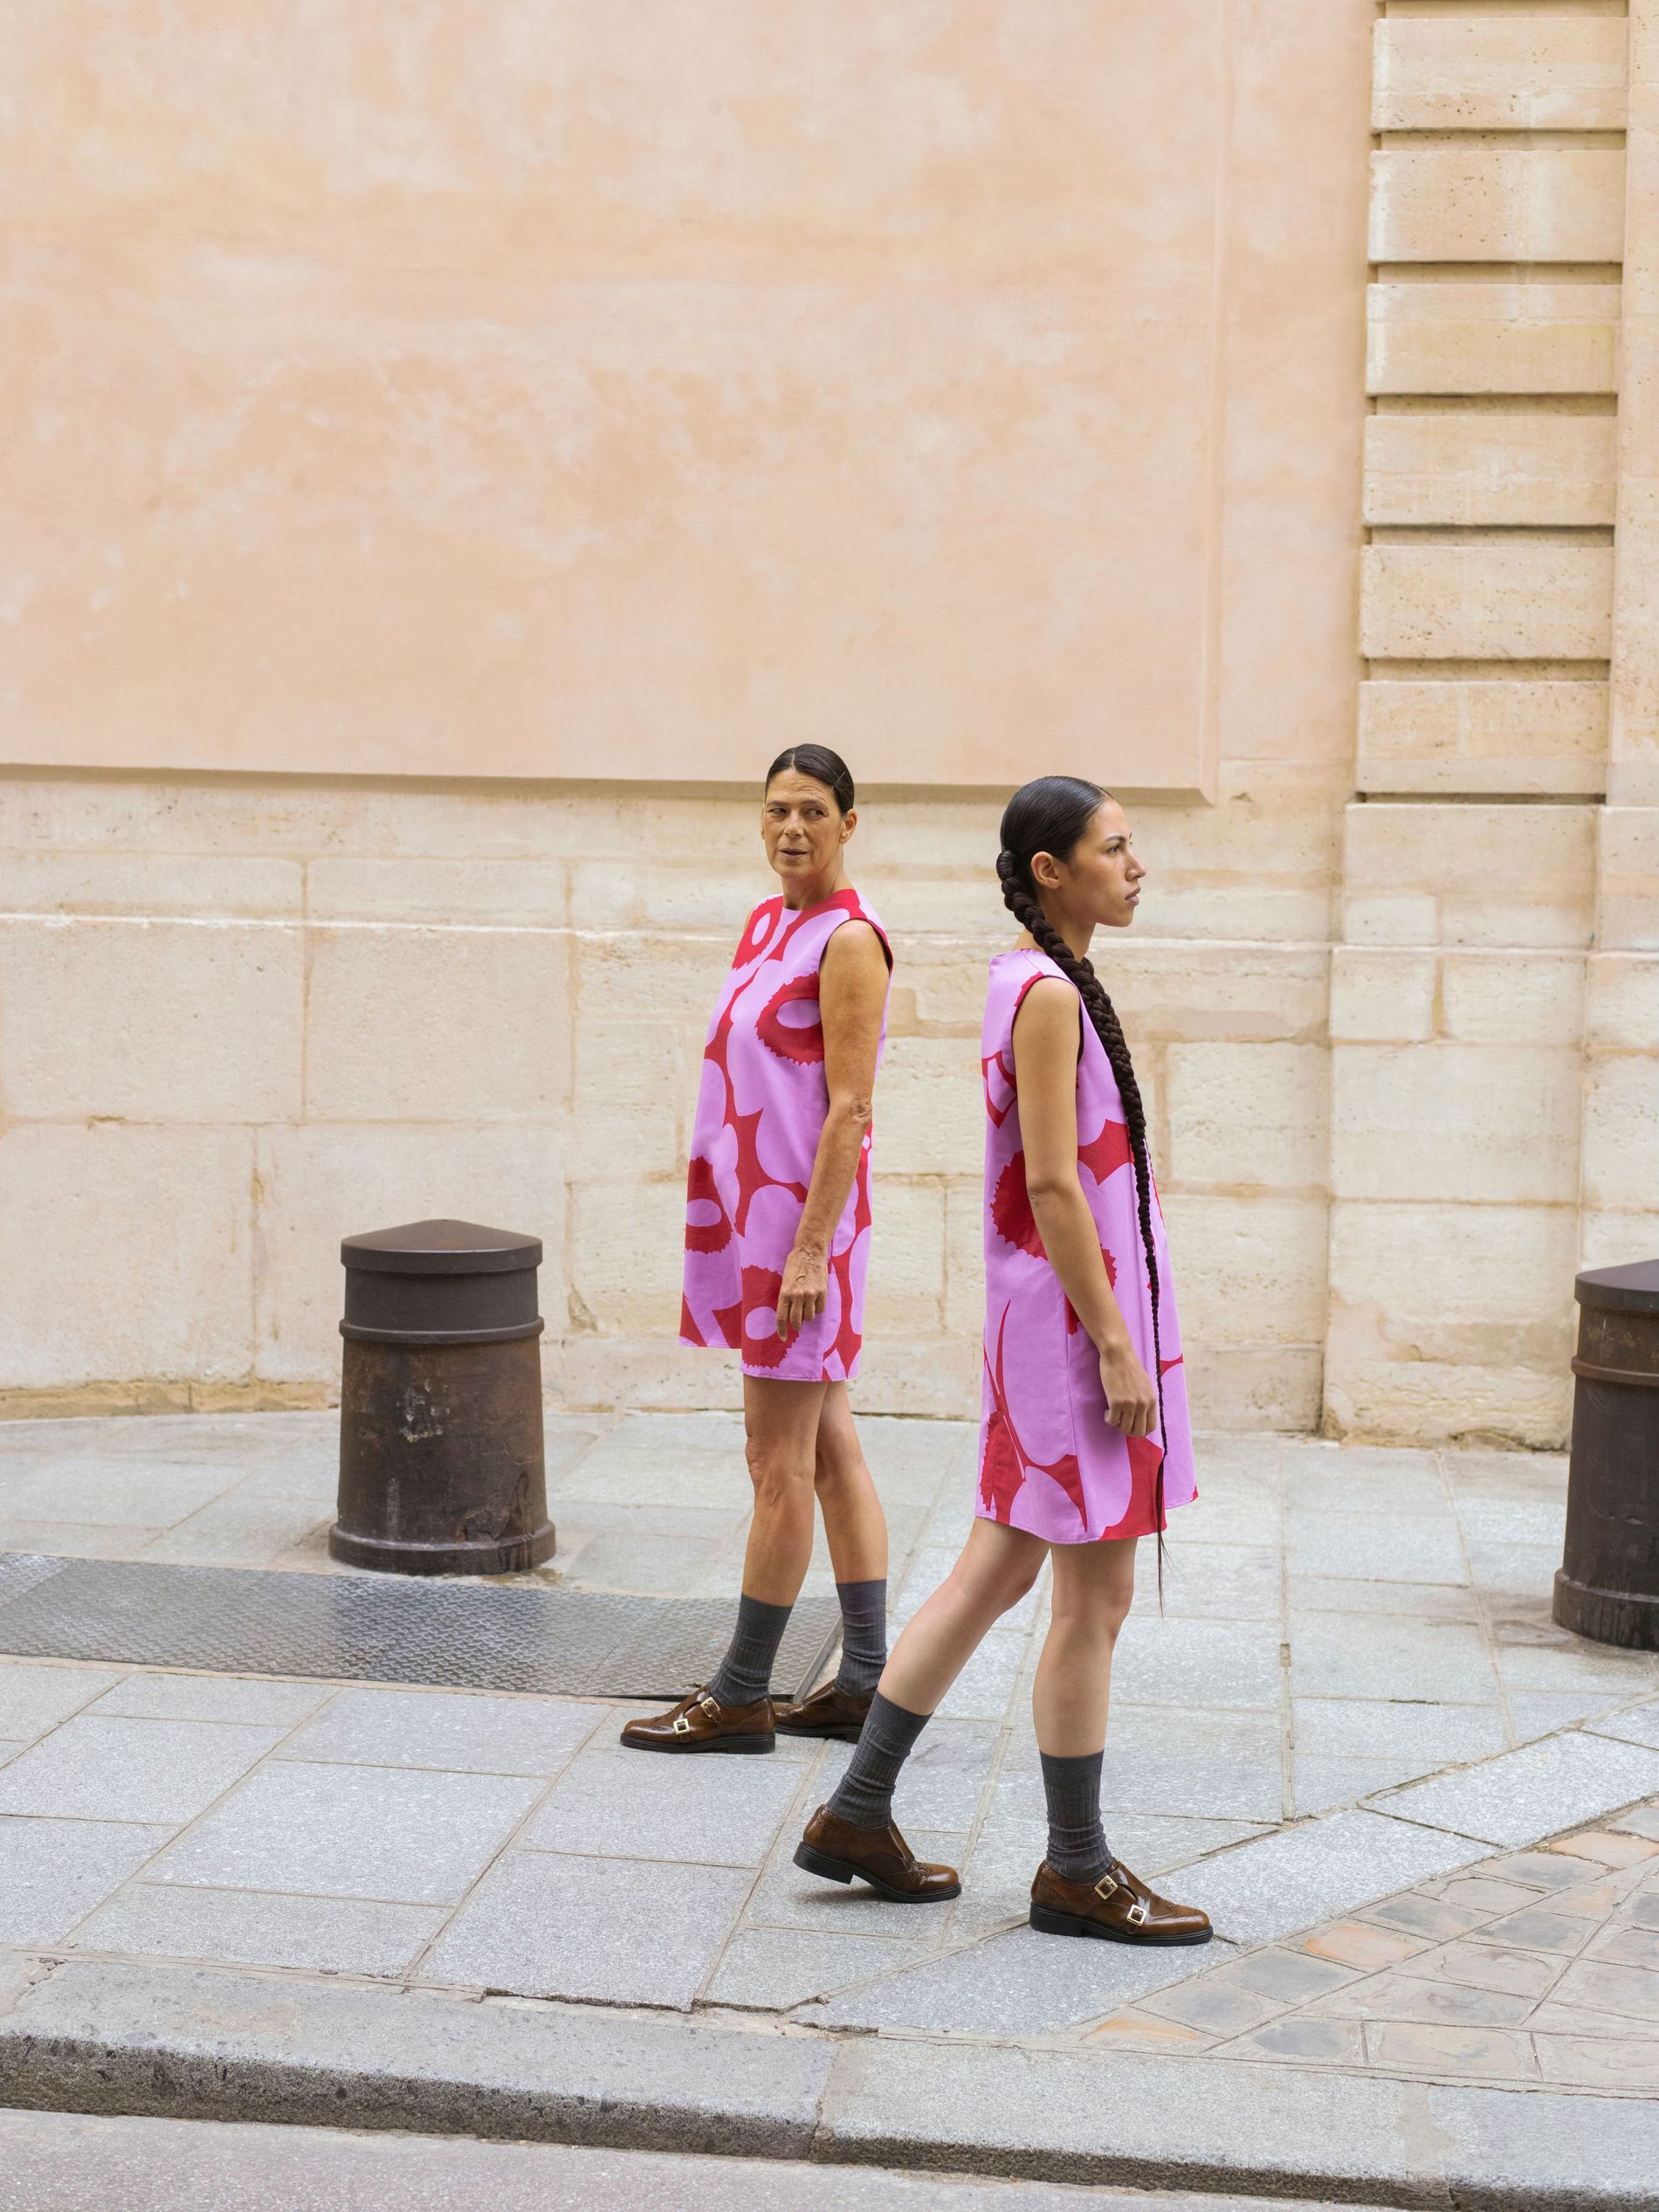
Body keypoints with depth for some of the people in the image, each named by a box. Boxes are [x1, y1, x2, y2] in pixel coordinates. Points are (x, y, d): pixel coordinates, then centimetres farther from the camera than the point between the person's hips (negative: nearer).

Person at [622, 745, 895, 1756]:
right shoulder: (766, 923, 14)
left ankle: (741, 1696, 6)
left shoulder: (849, 940, -13)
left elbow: (848, 1108, -17)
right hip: (756, 1213, 9)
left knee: (780, 1461, -2)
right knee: (829, 1447, 12)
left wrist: (810, 1247, -20)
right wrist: (727, 1224, 18)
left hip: (804, 1216, -9)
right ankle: (867, 1681, 20)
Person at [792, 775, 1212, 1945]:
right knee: (1095, 1596, 0)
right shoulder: (1049, 995, -16)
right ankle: (1077, 1868, 12)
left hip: (1046, 1318, 10)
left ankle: (858, 1813, 21)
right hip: (1075, 1316, -10)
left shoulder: (1035, 982, 14)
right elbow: (1053, 1185, -21)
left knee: (994, 1574, 15)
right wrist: (1116, 1346, -19)